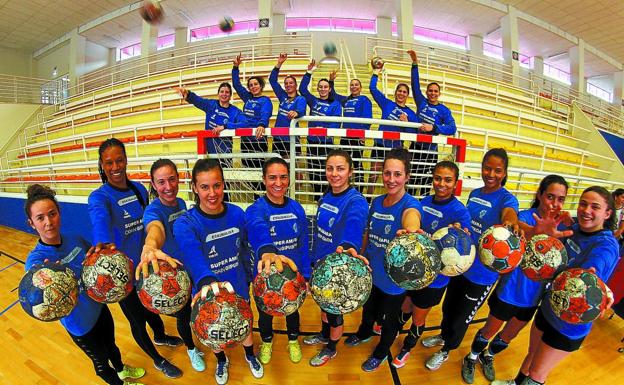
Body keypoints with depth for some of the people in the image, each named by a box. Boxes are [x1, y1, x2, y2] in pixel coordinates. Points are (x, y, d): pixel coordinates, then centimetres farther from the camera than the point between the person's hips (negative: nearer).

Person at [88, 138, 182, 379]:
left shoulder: (139, 189, -3)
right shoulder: (100, 197, -20)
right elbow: (99, 219, -43)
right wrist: (104, 245, -63)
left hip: (145, 265, 5)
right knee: (137, 320, 16)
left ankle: (160, 336, 59)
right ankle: (158, 360, 41)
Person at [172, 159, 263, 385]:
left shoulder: (236, 214, -15)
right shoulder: (185, 223, -25)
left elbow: (243, 248, -1)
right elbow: (192, 255, -45)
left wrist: (248, 277, 9)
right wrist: (207, 281, -64)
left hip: (238, 287, 2)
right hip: (208, 293, -1)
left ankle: (250, 356, 58)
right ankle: (221, 361, 59)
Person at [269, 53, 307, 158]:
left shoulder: (300, 99, -6)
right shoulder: (283, 96, 11)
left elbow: (301, 110, -28)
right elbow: (272, 80, 10)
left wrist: (296, 113, -52)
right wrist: (279, 63, 0)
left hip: (291, 139, -5)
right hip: (277, 137, 6)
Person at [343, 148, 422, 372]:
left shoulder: (410, 205, -24)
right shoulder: (377, 202, -7)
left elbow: (412, 225, -48)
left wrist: (409, 233, -70)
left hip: (394, 279, -5)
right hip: (371, 273, 5)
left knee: (388, 319, 22)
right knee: (368, 309, 31)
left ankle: (381, 352, 53)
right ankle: (364, 334, 63)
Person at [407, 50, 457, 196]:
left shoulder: (444, 110, 0)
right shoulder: (421, 102, 7)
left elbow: (452, 129, -12)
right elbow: (415, 84, 3)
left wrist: (434, 128, -26)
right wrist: (415, 63, -3)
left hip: (430, 150, -2)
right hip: (415, 145, 2)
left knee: (425, 180, 5)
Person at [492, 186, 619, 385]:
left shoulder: (605, 246, -25)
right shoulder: (575, 228, -7)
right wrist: (541, 232, -25)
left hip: (569, 324, -5)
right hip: (547, 309, 5)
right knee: (532, 355, 28)